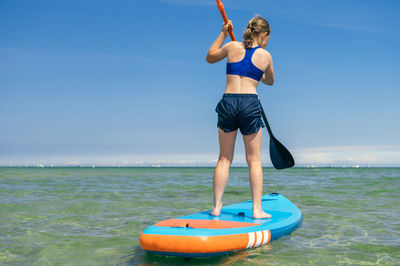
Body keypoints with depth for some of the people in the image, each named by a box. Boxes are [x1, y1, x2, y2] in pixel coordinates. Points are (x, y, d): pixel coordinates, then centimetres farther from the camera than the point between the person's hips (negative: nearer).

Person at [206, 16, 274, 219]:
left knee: (224, 159, 11)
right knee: (254, 160, 7)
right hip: (250, 104, -2)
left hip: (228, 103, 2)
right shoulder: (266, 56, 7)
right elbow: (270, 81, 25)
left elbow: (210, 57, 26)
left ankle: (216, 207, 12)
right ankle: (257, 209, 8)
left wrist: (223, 33, 30)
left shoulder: (233, 47, 7)